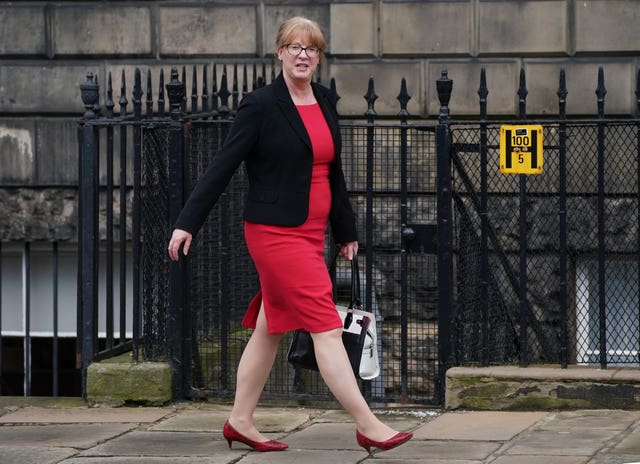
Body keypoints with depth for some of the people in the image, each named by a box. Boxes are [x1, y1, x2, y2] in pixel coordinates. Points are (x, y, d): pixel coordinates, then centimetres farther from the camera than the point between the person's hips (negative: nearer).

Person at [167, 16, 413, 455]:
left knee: (272, 328, 13)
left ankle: (240, 421, 23)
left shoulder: (325, 102, 10)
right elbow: (223, 166, -10)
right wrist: (187, 223, -13)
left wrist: (346, 230, 22)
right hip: (275, 233, -7)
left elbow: (333, 170, 19)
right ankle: (367, 425, -11)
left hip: (310, 234, 7)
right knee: (326, 327, -10)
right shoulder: (261, 105, -10)